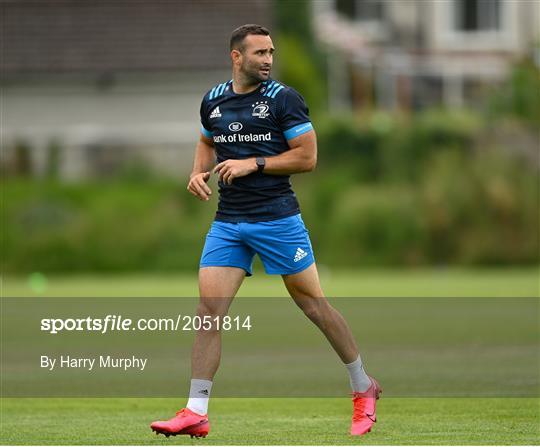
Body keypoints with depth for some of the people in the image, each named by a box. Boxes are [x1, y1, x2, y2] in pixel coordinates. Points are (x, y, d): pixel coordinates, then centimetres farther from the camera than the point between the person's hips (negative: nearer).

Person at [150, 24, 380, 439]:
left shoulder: (283, 98, -6)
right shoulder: (213, 101, 9)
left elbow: (307, 156, -8)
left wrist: (253, 163, -15)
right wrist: (200, 171, 7)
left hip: (277, 217, -4)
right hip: (228, 222, 4)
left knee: (313, 303, 3)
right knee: (209, 309, -6)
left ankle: (363, 389, 20)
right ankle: (196, 413, -5)